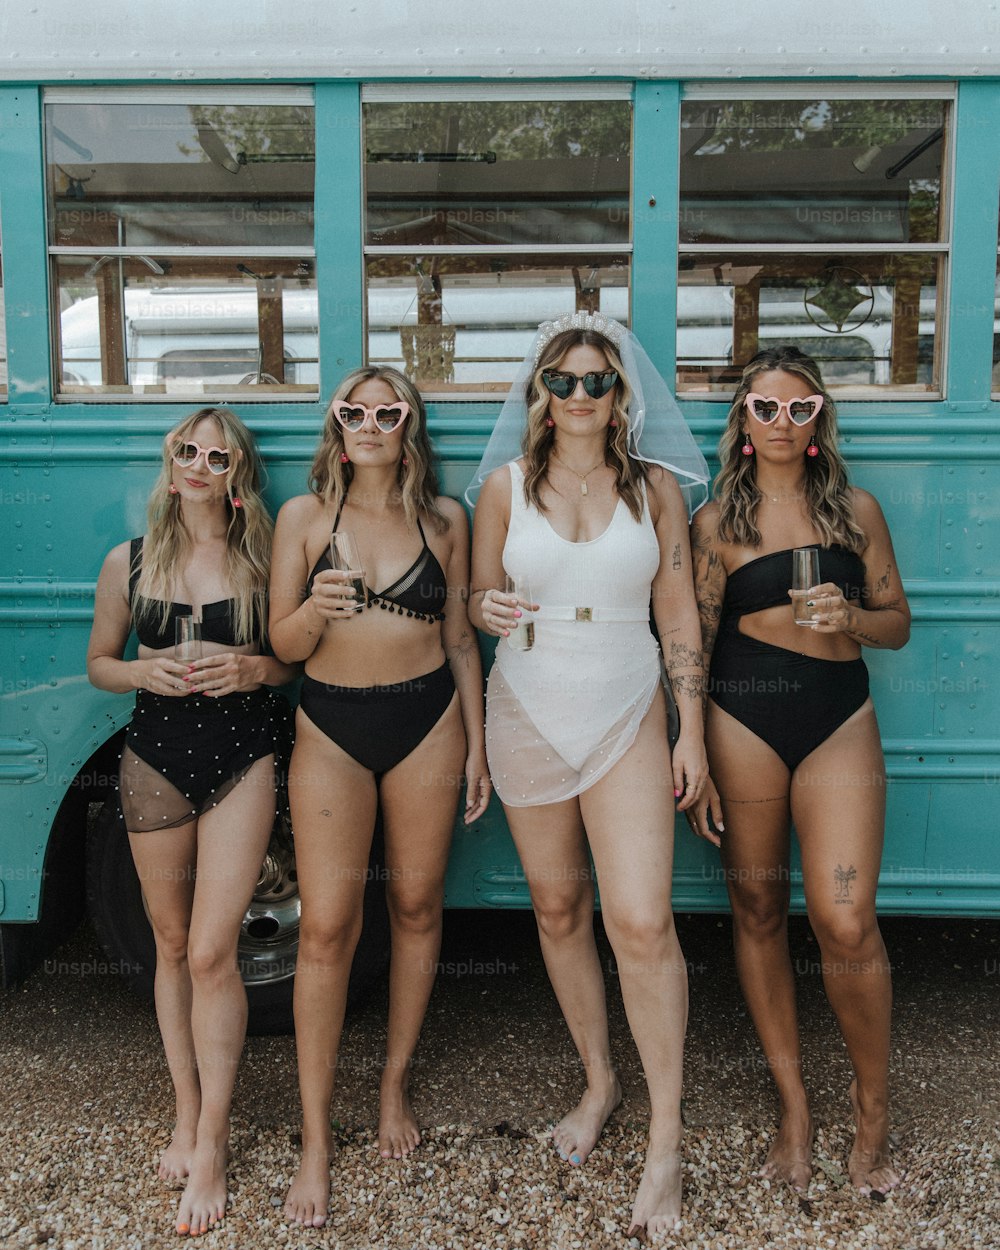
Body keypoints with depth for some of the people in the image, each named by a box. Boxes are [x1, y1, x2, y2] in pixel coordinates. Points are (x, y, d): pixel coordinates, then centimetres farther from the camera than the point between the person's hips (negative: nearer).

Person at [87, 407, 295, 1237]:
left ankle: (211, 1146, 9)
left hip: (242, 759, -2)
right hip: (157, 757, 3)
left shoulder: (264, 560, -1)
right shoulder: (129, 563, 4)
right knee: (173, 947, 12)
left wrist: (254, 669, -14)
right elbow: (100, 663, 11)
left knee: (211, 954, -6)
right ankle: (188, 1116, 29)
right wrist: (147, 672, -9)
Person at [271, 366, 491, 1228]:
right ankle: (316, 1139, 8)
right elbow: (284, 645, 0)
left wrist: (476, 744, 7)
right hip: (331, 727, -1)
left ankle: (397, 1084, 29)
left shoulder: (445, 519, 5)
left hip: (427, 721, 2)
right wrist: (316, 607, -22)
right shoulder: (304, 516, 2)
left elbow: (460, 639, 9)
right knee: (327, 926, -4)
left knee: (417, 906, 8)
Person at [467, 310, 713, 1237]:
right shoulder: (506, 483, 2)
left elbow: (679, 614, 3)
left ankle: (666, 1142, 6)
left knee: (641, 922, -10)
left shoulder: (655, 484, 2)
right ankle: (599, 1082, 33)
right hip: (528, 714, 2)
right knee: (557, 909, 12)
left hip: (626, 715, -1)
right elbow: (479, 597, 9)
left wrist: (691, 733, 0)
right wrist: (491, 608, -16)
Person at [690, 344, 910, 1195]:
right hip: (743, 719, 0)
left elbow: (898, 622, 12)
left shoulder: (857, 510, 9)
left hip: (839, 719, 0)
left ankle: (874, 1113, 14)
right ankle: (794, 1108, 23)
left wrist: (851, 617, -11)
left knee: (846, 922, -9)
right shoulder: (719, 521, 5)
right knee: (758, 908, 6)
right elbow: (696, 638, 4)